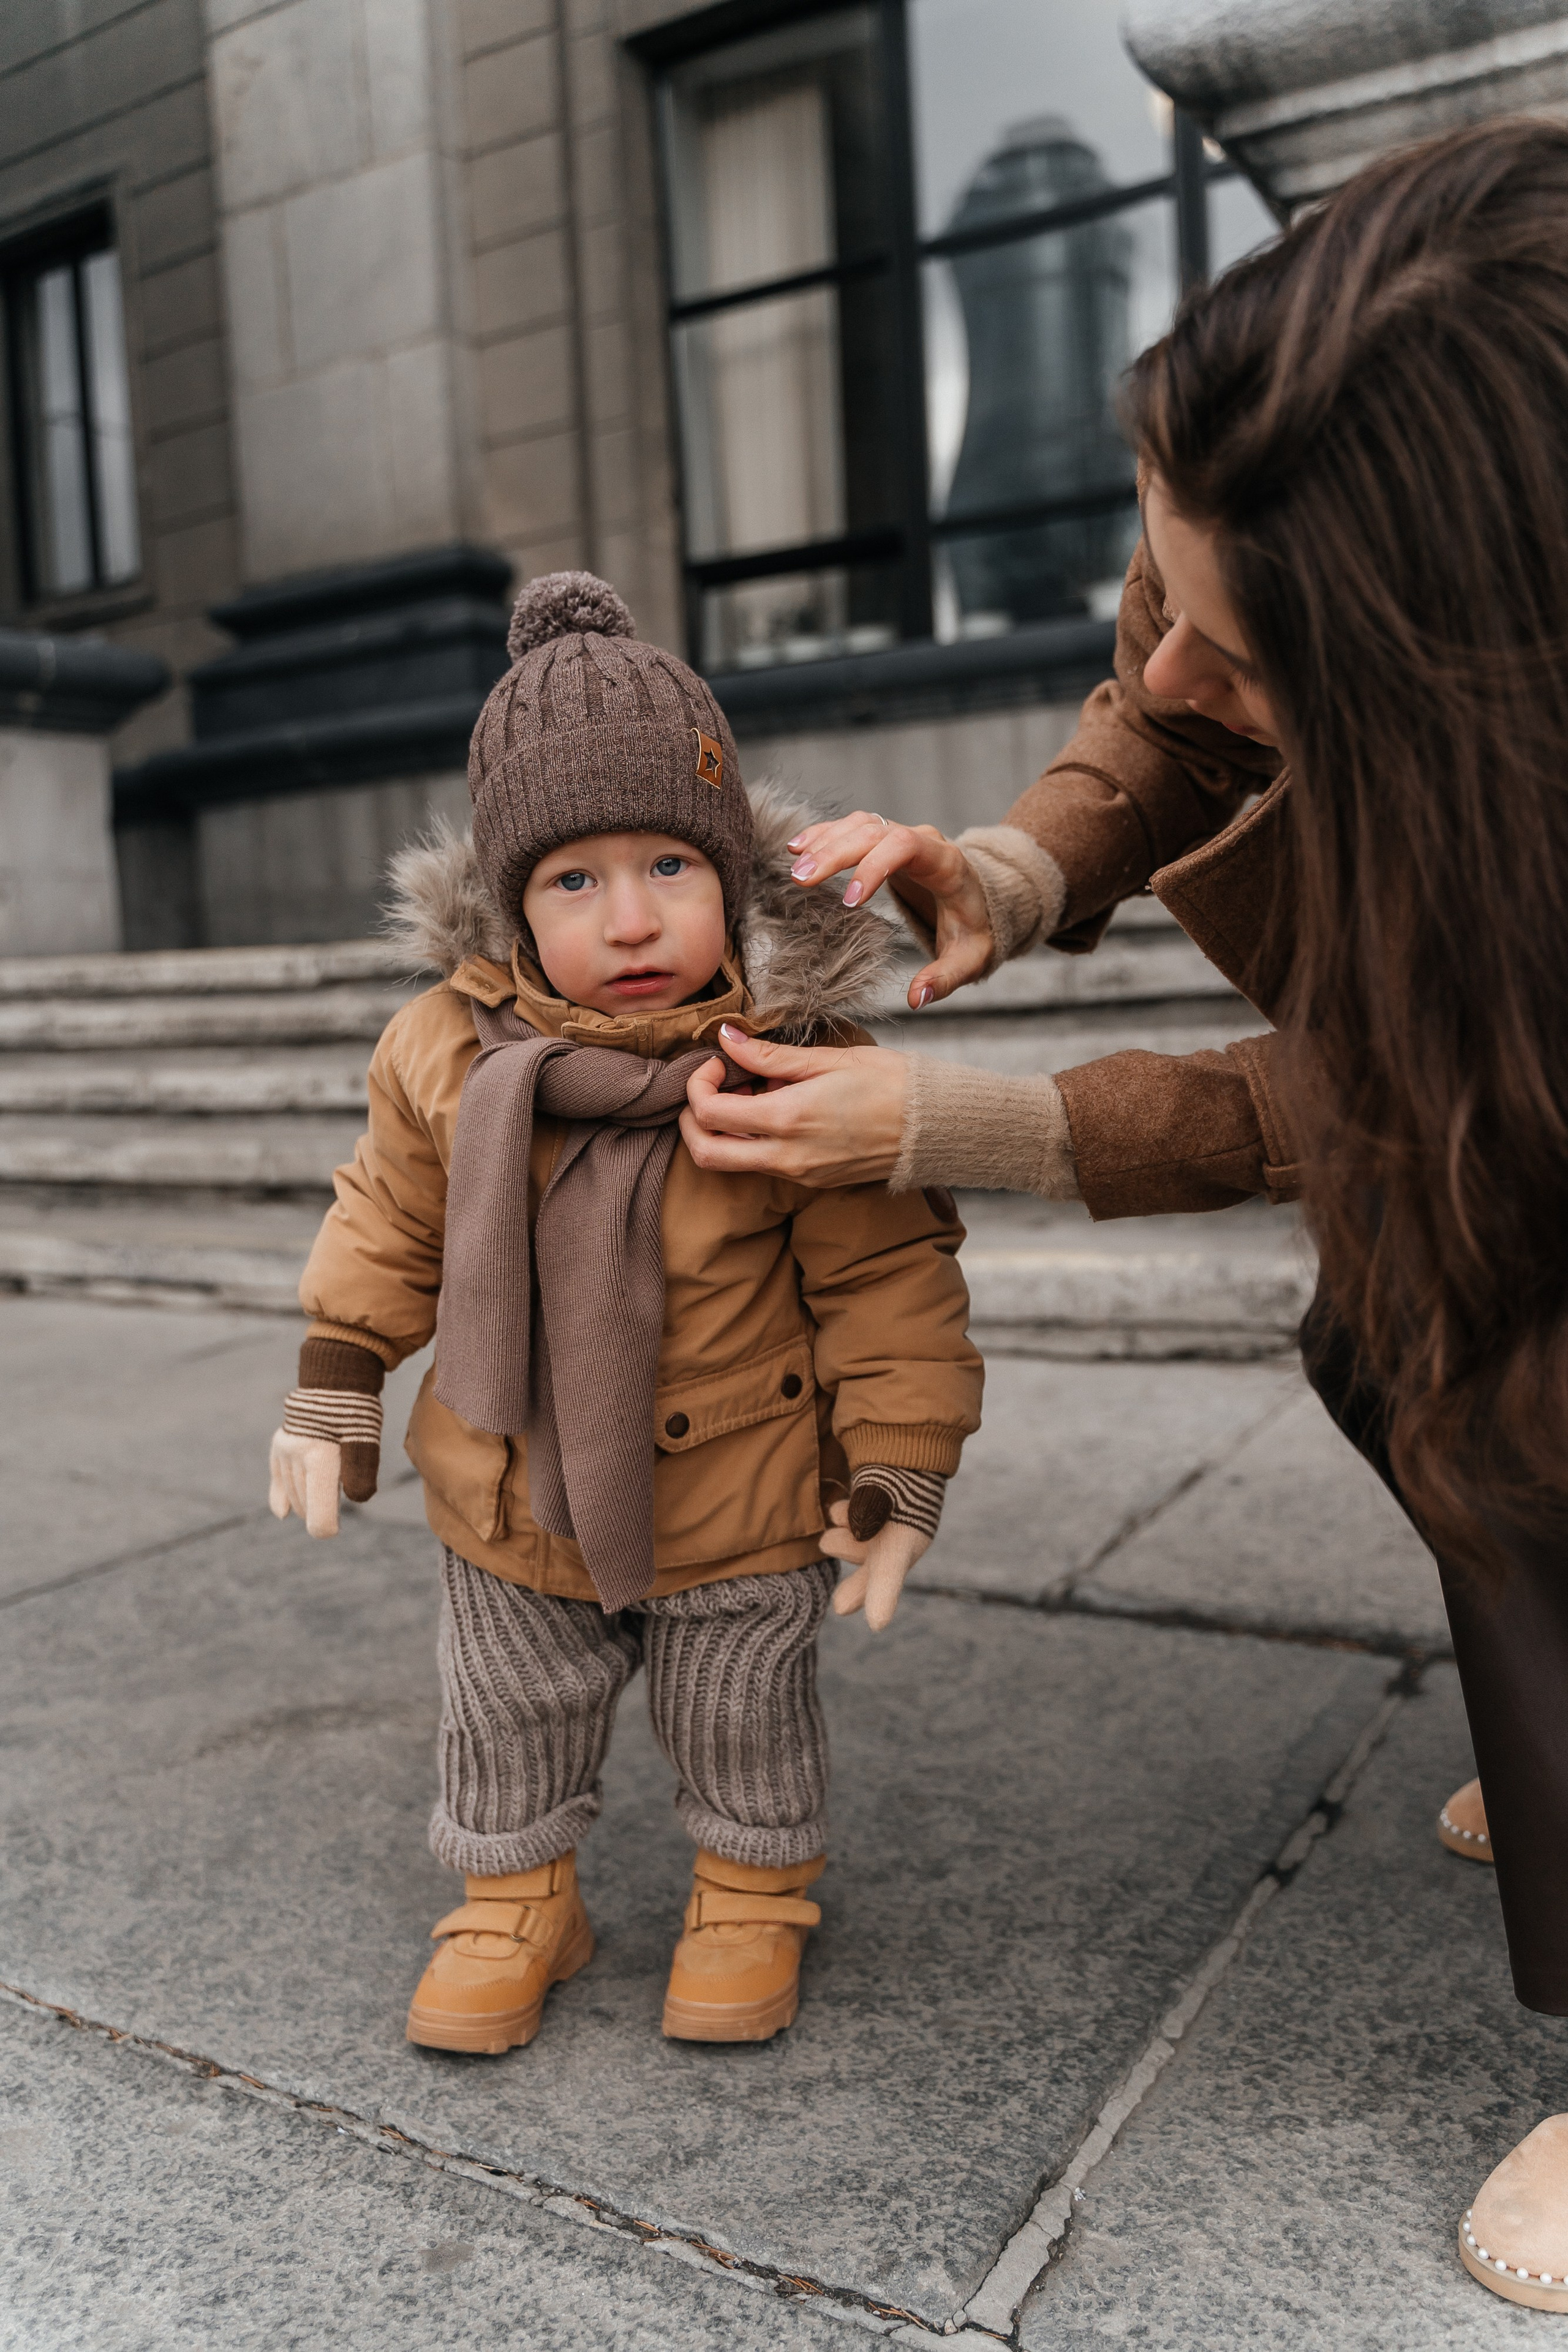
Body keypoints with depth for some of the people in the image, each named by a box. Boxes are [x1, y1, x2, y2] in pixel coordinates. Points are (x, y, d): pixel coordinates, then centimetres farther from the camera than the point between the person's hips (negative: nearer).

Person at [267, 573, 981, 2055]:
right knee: (507, 1729, 21)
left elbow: (887, 1281, -15)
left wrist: (898, 1477, -12)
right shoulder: (447, 1053, -13)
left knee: (742, 1728, 20)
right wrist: (334, 1388, 6)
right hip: (508, 1502, 3)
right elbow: (391, 1223, 4)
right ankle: (515, 1903, 46)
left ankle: (752, 1898, 46)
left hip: (739, 1507, -2)